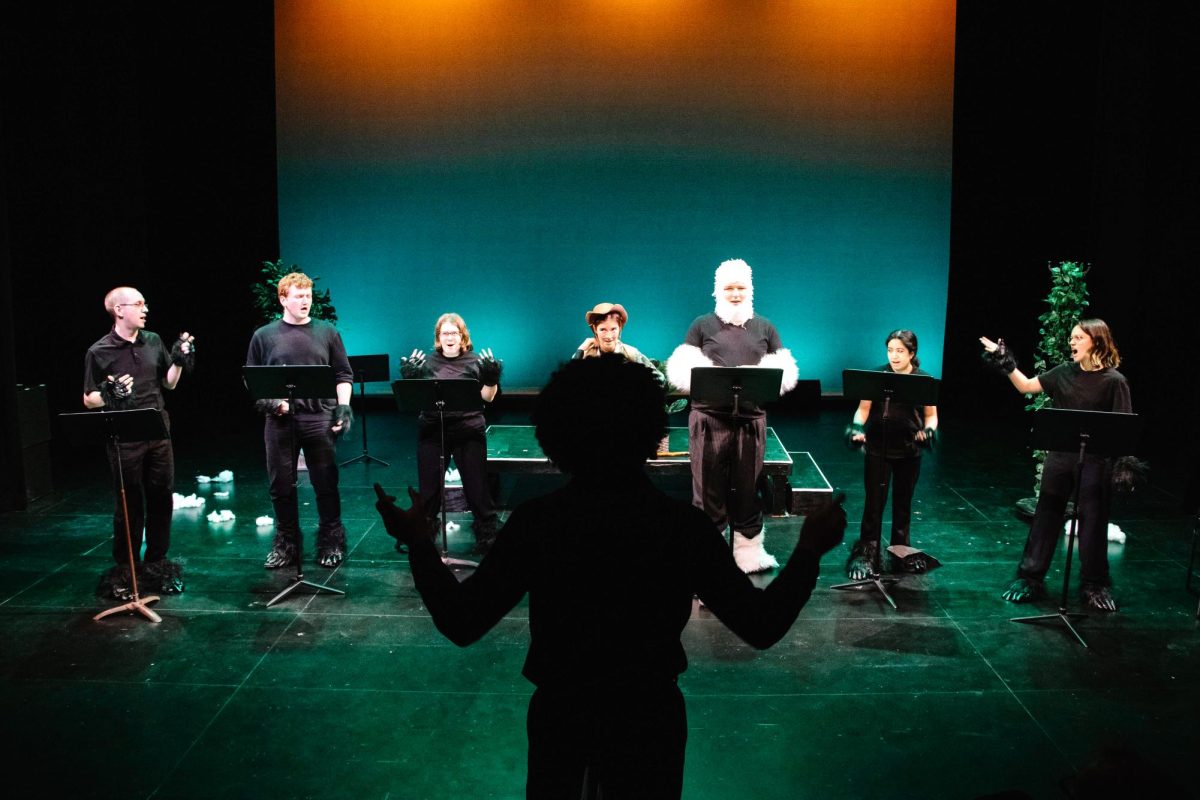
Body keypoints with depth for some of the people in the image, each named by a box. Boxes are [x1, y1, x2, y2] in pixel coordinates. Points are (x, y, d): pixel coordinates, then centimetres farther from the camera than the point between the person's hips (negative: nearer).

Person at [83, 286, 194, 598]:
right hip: (125, 440, -4)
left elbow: (169, 383, 15)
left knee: (162, 500, 10)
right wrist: (109, 396, -23)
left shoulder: (153, 341, 6)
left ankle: (156, 564, 24)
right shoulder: (99, 352, -7)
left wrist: (179, 361, -2)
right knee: (129, 505, 3)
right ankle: (125, 571, 16)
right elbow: (88, 400, -3)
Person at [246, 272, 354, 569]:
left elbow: (343, 375, 10)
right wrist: (271, 402, -7)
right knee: (281, 485, 7)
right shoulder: (264, 336, 8)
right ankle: (286, 544, 21)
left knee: (326, 483, 4)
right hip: (280, 420, 1)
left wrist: (344, 406, -3)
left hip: (319, 417, -1)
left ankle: (331, 543, 16)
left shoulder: (327, 332, 8)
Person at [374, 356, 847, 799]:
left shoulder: (534, 522, -20)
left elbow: (461, 623, -15)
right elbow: (762, 626, -13)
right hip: (651, 720, 0)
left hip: (560, 718, 1)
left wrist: (418, 544, -4)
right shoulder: (683, 525, -19)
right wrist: (809, 551, -2)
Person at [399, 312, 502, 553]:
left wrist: (491, 379, -15)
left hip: (469, 432, -2)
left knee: (476, 485, 2)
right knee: (429, 486, 10)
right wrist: (409, 378, -9)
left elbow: (487, 397, 2)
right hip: (432, 432, 2)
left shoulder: (475, 361, 5)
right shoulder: (427, 362, 9)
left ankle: (486, 534, 14)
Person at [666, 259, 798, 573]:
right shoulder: (702, 325, 8)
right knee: (708, 488, 1)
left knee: (748, 488, 7)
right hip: (709, 418, -2)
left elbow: (783, 371, 9)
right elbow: (682, 369, 1)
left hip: (752, 419, 2)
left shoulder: (765, 328, 15)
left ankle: (749, 552, 18)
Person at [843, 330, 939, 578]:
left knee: (903, 502, 14)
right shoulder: (876, 376, -3)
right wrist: (857, 427, -18)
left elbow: (931, 415, 6)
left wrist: (929, 431, -14)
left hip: (909, 451, 2)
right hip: (878, 449, -2)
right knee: (874, 502, -2)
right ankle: (867, 553, 5)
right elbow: (864, 408, 0)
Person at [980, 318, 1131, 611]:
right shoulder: (1064, 373, 3)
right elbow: (1025, 386, 9)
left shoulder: (1114, 381, -8)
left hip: (1095, 461, -3)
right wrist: (1006, 363, 0)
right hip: (1060, 455, 4)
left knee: (1093, 521, 7)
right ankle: (1030, 578, 17)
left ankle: (1094, 585, 22)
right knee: (1046, 516, 8)